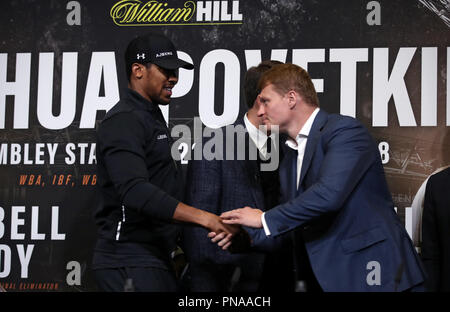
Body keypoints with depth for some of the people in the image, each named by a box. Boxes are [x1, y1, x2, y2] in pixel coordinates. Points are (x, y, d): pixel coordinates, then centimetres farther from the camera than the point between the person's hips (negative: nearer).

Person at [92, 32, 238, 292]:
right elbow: (134, 190, -28)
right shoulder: (124, 121, -13)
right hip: (131, 262, -10)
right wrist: (202, 217, -34)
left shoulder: (152, 117, 21)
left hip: (156, 260, 10)